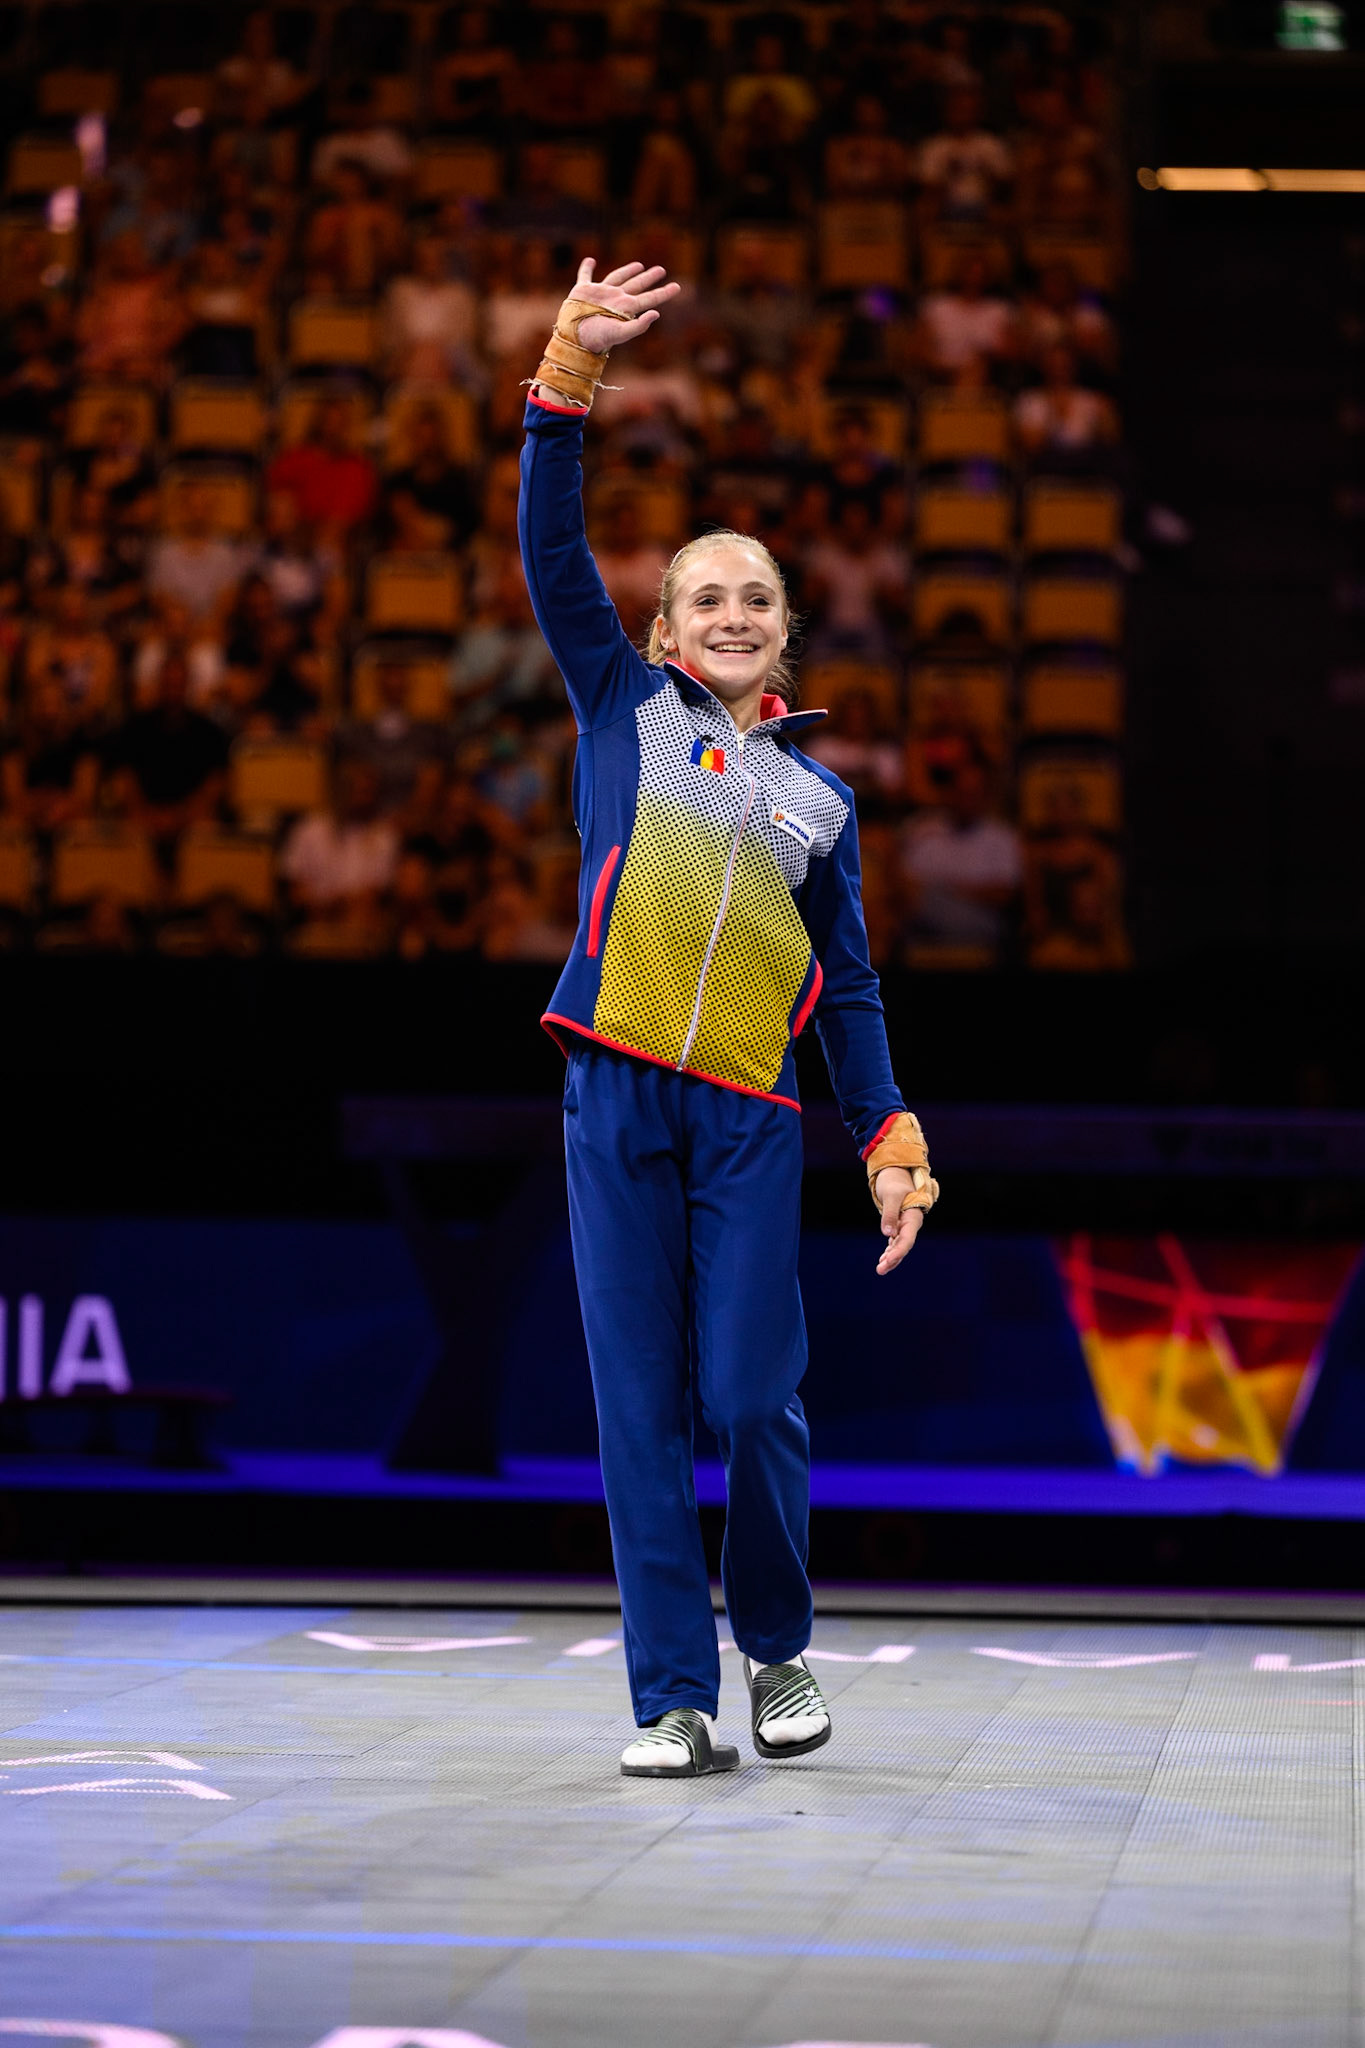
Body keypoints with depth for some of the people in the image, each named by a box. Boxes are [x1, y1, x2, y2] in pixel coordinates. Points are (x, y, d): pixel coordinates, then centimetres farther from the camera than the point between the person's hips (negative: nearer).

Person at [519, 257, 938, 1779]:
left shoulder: (819, 795, 17)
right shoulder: (624, 706, 12)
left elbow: (848, 988, 18)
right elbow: (551, 547, 1)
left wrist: (893, 1143, 8)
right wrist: (569, 379, -9)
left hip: (751, 1119, 1)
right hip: (618, 1098, -1)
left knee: (752, 1400, -5)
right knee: (641, 1409, -2)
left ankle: (777, 1649, 18)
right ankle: (674, 1699, 2)